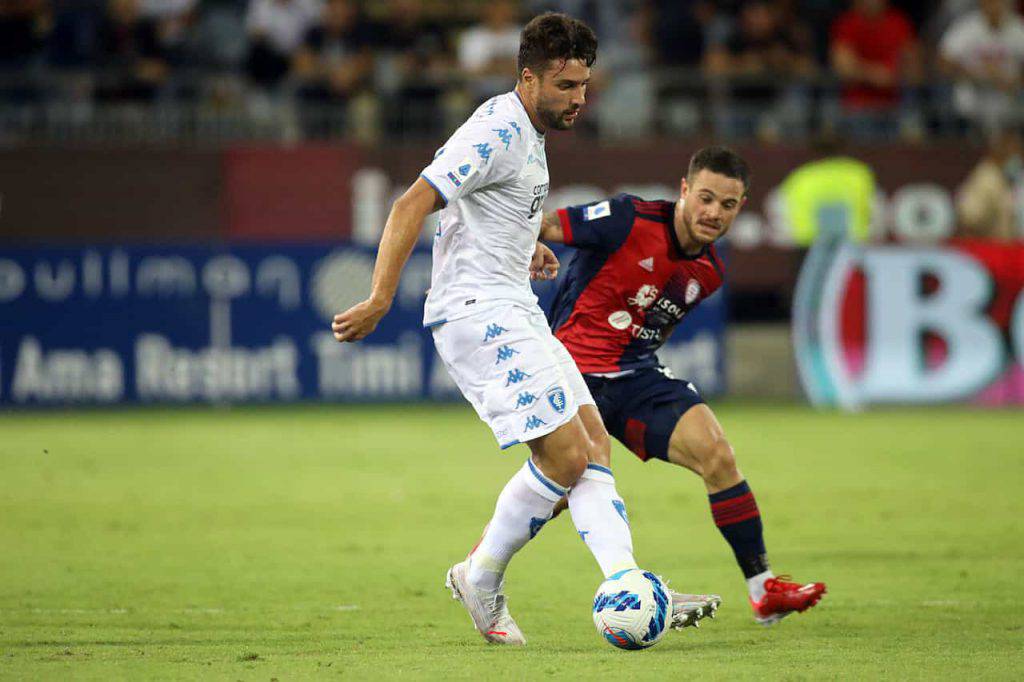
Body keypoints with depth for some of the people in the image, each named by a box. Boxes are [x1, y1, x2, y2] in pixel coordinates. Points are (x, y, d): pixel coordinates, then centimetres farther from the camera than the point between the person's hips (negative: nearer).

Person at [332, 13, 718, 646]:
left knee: (594, 447, 1)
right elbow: (410, 207, -22)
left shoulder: (528, 132, 15)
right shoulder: (497, 132, -16)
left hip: (514, 309, 11)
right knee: (566, 456, -14)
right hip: (477, 310, -11)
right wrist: (380, 299, -28)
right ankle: (481, 580, 1)